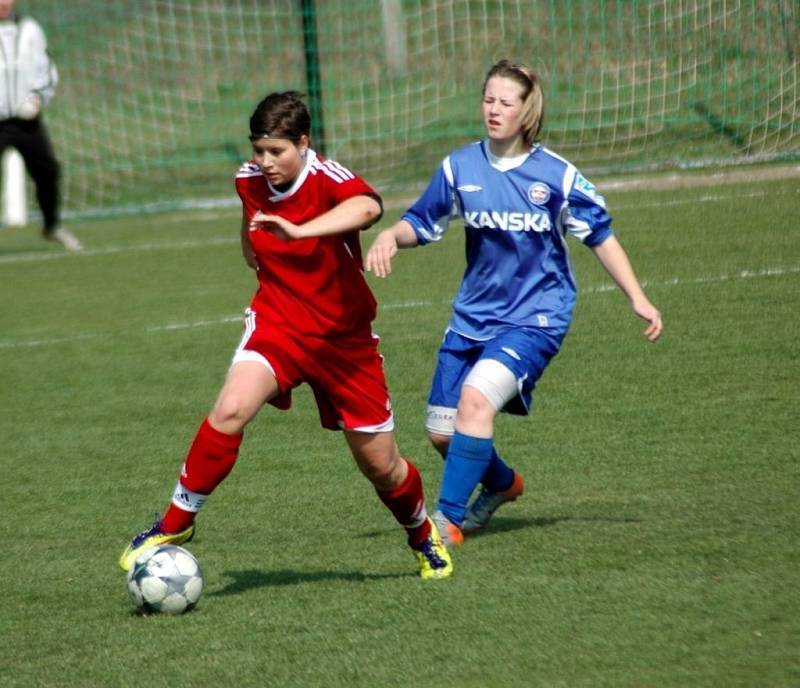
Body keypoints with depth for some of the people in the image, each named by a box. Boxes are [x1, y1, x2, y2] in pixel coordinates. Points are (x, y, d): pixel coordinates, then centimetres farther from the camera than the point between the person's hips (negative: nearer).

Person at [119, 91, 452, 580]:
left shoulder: (326, 177, -21)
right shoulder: (250, 181, -4)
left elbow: (368, 206, -47)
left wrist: (299, 231, -57)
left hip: (344, 336, -3)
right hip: (277, 321, 3)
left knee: (381, 465, 8)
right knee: (231, 408, -27)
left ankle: (424, 536, 40)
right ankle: (175, 524, -14)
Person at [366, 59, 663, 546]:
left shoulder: (558, 175, -8)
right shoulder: (460, 168, -1)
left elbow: (600, 236, 1)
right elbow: (422, 223, 10)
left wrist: (637, 298, -3)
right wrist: (390, 236, -12)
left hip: (535, 318, -5)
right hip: (474, 317, 5)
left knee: (477, 397, -28)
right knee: (442, 432, 6)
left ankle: (449, 519, -20)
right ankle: (503, 483, 39)